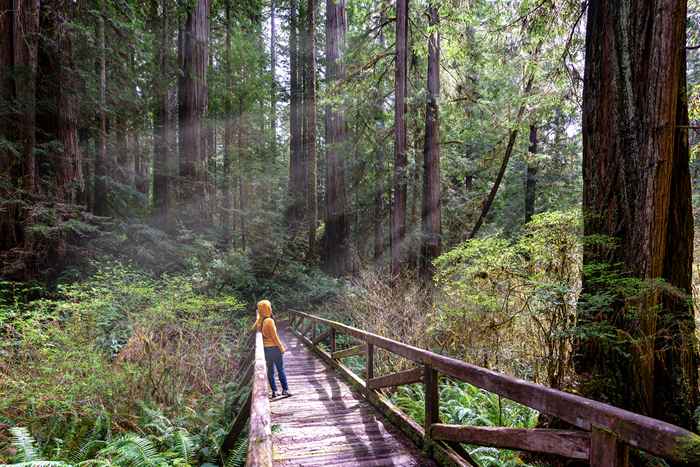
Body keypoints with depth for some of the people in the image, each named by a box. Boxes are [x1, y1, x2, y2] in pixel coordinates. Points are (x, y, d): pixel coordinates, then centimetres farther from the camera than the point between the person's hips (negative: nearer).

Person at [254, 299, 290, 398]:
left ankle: (274, 391, 21)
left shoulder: (259, 321, -3)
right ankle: (285, 390, 16)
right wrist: (282, 348, -6)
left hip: (266, 348, 6)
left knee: (270, 370, 14)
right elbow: (275, 337, -16)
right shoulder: (269, 321, -21)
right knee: (280, 370, 8)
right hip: (274, 348, -6)